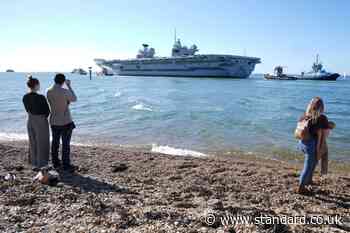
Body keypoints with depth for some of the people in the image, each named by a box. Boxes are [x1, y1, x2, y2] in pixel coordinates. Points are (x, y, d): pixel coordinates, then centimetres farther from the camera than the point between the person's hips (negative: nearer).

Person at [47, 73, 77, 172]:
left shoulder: (48, 91, -1)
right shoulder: (65, 91, -18)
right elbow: (74, 99, 1)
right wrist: (69, 86, 5)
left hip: (54, 121, 6)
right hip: (66, 121, -6)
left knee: (55, 142, 14)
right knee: (66, 143, 2)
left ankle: (56, 163, 24)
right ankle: (66, 165, 8)